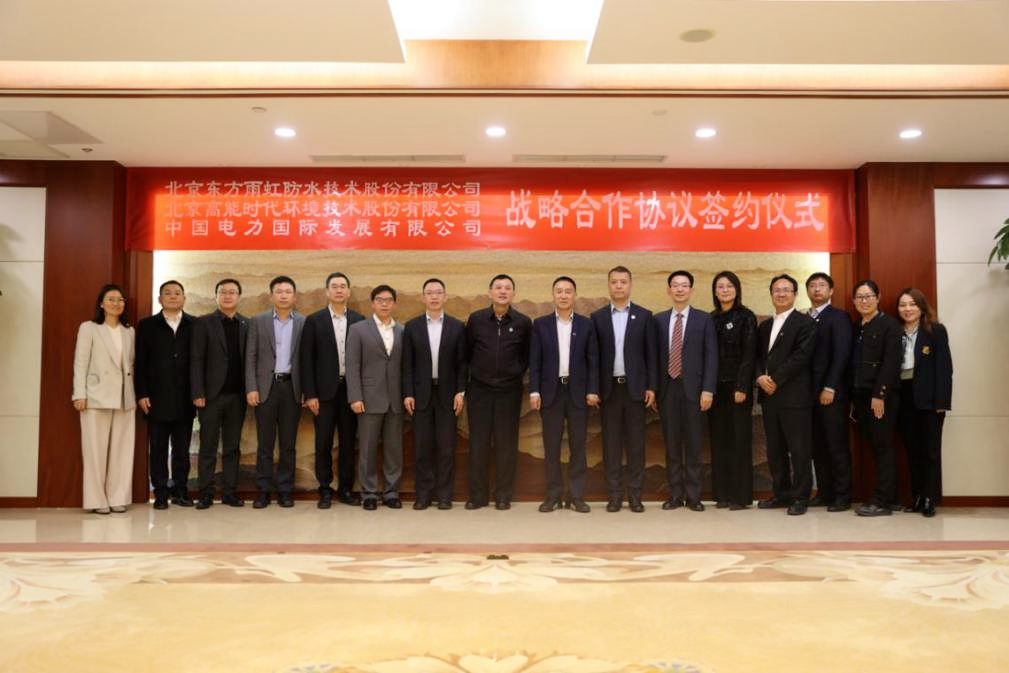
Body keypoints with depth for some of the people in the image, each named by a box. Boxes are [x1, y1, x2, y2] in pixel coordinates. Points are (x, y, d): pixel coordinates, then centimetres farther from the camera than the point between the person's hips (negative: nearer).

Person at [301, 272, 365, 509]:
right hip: (324, 390, -1)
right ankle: (325, 490, 14)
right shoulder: (314, 320, 1)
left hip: (351, 389, 1)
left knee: (348, 442, 7)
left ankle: (346, 489, 17)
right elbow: (306, 360, -1)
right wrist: (310, 394, -7)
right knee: (323, 443, 3)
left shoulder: (359, 320, 5)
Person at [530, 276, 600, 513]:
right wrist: (534, 391, -5)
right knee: (551, 447, 3)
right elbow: (535, 360, 3)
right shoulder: (541, 324, 5)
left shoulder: (586, 324, 6)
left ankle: (576, 496, 9)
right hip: (551, 391, 0)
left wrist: (593, 391, -4)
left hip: (578, 391, 0)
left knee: (578, 446, 3)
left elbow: (593, 360, 4)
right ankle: (553, 495, 11)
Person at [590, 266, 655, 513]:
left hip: (635, 387, -1)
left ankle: (635, 495, 9)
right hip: (609, 387, 1)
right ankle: (614, 495, 9)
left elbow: (650, 354, 3)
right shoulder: (597, 317, 6)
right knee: (611, 443, 3)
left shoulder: (644, 315, 4)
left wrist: (651, 387, -3)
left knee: (635, 443, 2)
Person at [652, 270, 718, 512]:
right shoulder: (658, 319, 9)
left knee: (693, 444, 3)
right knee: (671, 444, 6)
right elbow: (655, 356, 8)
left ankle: (693, 496, 11)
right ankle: (675, 494, 14)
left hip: (692, 388, -2)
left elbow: (711, 356, -2)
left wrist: (708, 389, -10)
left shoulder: (704, 319, 3)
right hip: (667, 388, 2)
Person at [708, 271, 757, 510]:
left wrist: (742, 387, -15)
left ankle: (741, 495, 5)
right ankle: (722, 493, 12)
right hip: (715, 386, 5)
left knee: (739, 440, 0)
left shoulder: (746, 317, -3)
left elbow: (749, 354, -8)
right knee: (718, 440, 6)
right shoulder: (711, 318, 11)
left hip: (736, 385, -5)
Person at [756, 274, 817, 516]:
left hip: (794, 396, -6)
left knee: (799, 449, -1)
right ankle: (781, 493, 21)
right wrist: (760, 378, -7)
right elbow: (757, 356, 13)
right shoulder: (764, 326, 19)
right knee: (775, 449, 11)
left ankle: (801, 496, 8)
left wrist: (775, 380, -15)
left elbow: (801, 356, -13)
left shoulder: (806, 323, -2)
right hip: (769, 396, 6)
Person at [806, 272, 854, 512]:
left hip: (832, 392, -5)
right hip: (810, 392, 5)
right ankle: (824, 492, 14)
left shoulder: (839, 317, -2)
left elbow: (841, 354, -10)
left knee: (837, 445, -2)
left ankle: (842, 496, 5)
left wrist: (829, 388, -16)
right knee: (817, 446, 7)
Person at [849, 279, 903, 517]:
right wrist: (852, 398, 9)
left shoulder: (889, 325, -4)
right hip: (861, 396, 6)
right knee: (876, 448, 9)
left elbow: (891, 363, -13)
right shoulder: (855, 328, 16)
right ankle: (890, 498, 16)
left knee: (883, 447, -3)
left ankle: (883, 502, 0)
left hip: (882, 396, -6)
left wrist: (879, 395, -19)